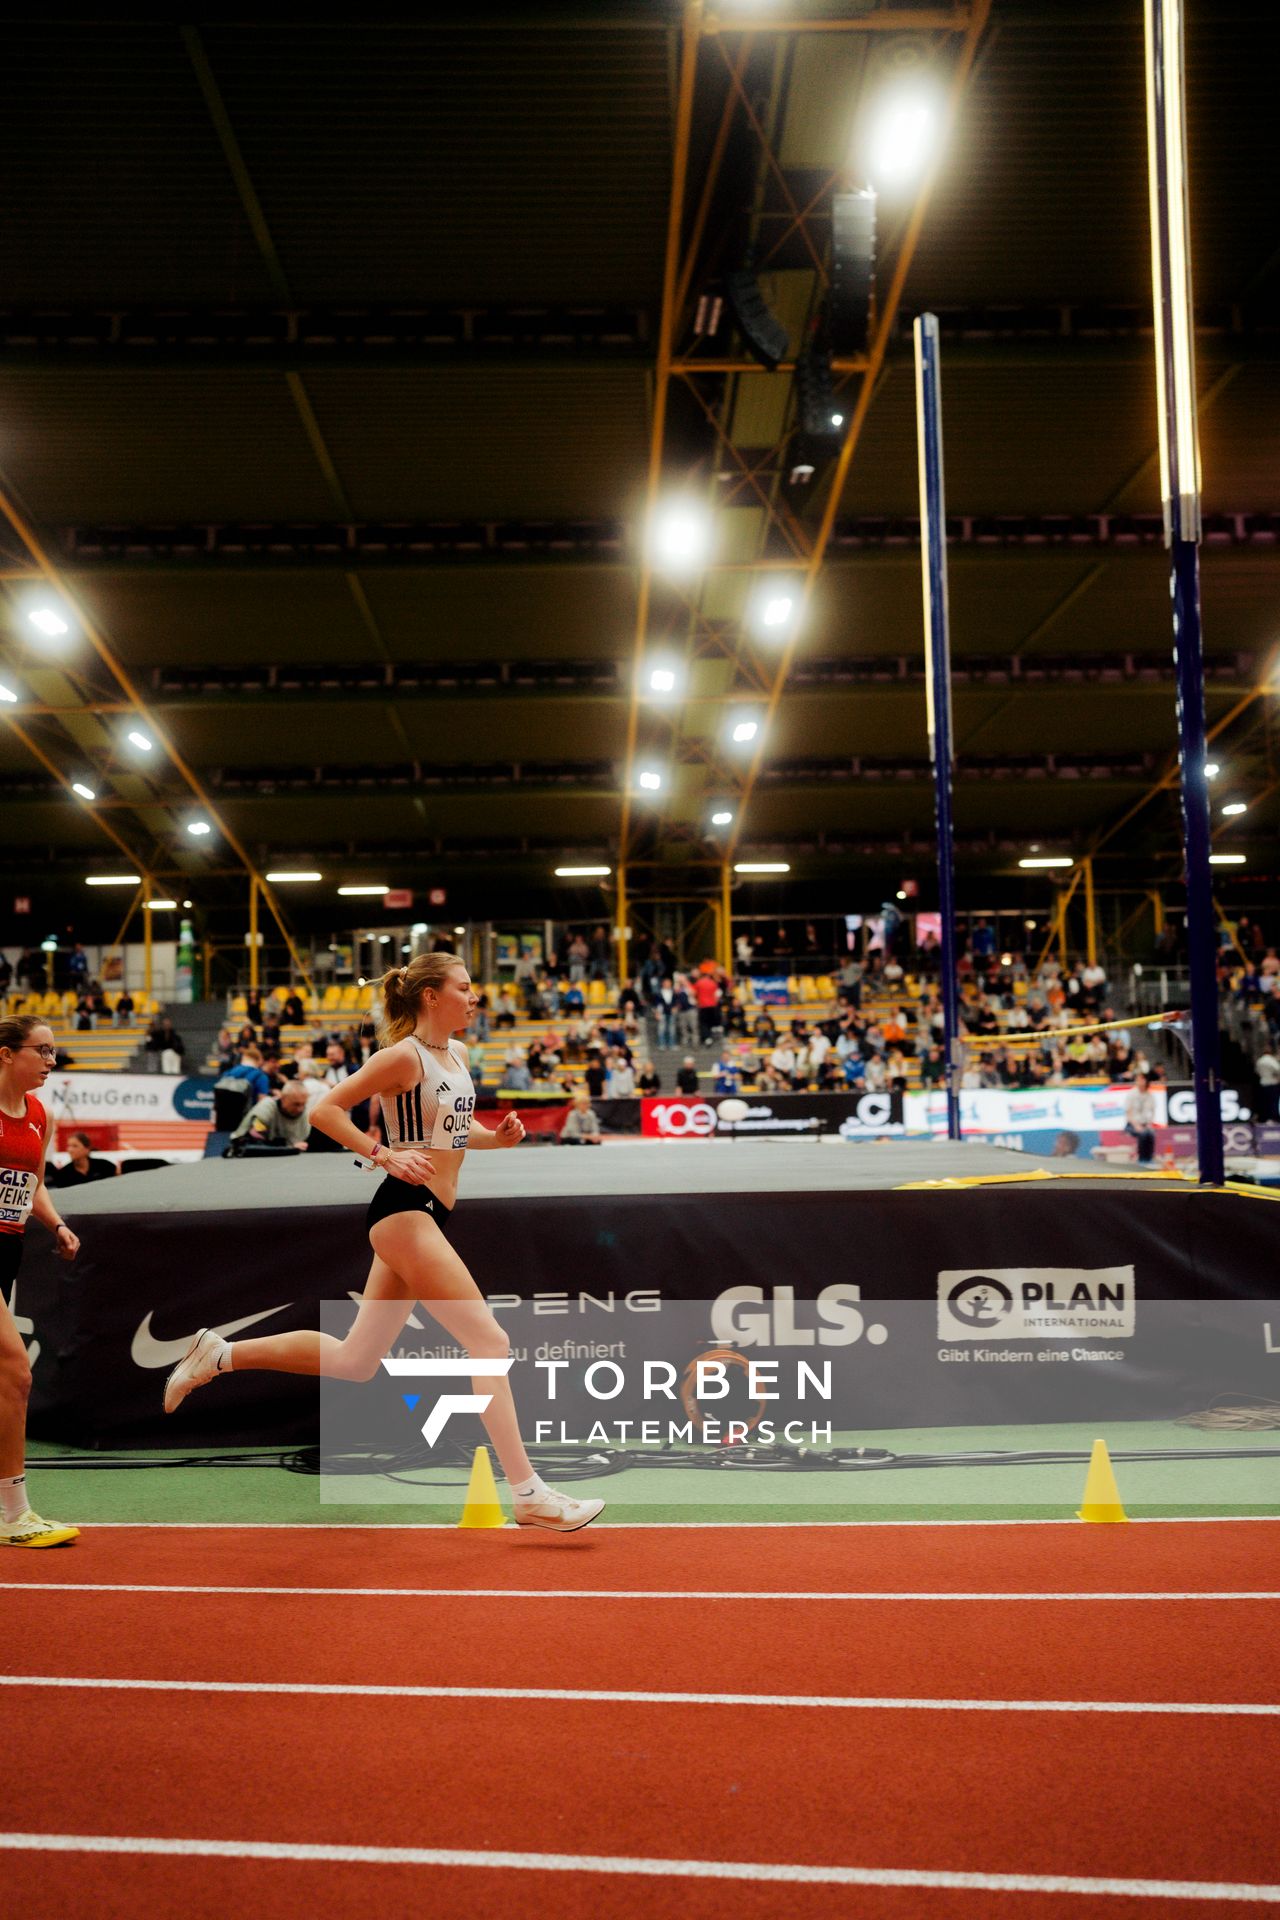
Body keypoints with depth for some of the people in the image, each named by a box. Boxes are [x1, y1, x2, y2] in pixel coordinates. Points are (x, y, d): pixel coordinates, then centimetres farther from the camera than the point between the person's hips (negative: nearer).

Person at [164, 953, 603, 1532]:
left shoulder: (457, 1055, 15)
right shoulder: (403, 1055, -10)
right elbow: (326, 1109, -11)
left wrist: (496, 1136, 8)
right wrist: (385, 1156, -20)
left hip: (433, 1217, 10)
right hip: (404, 1209, -10)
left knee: (354, 1361, 14)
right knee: (490, 1341, -13)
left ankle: (220, 1354, 24)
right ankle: (529, 1494, -11)